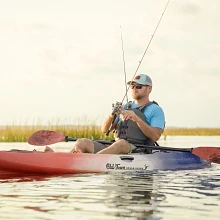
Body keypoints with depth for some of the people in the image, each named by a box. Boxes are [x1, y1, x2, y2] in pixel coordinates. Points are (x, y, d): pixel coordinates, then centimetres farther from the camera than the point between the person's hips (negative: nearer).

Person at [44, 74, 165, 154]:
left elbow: (155, 136, -10)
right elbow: (104, 130, 15)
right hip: (116, 148, 6)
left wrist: (136, 118, -18)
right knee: (83, 142, -16)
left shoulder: (156, 110, 7)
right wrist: (112, 115, -6)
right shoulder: (125, 107, 25)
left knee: (121, 143, -40)